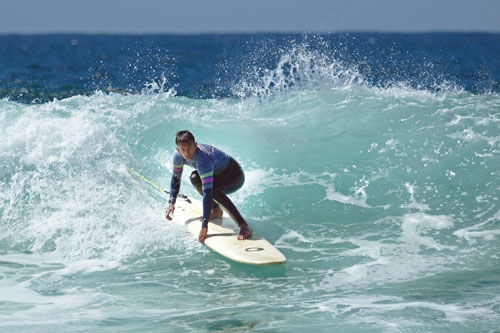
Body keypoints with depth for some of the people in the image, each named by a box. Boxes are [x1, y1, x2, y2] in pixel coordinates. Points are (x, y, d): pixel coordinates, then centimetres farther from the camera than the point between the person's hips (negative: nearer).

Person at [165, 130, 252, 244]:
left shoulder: (203, 160, -37)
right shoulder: (178, 156, -14)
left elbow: (207, 193, -41)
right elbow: (176, 178, 6)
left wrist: (204, 226, -43)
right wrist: (171, 202, -6)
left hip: (236, 176, -8)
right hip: (219, 174, 8)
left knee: (212, 188, -35)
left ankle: (244, 227, -38)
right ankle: (216, 211, 4)